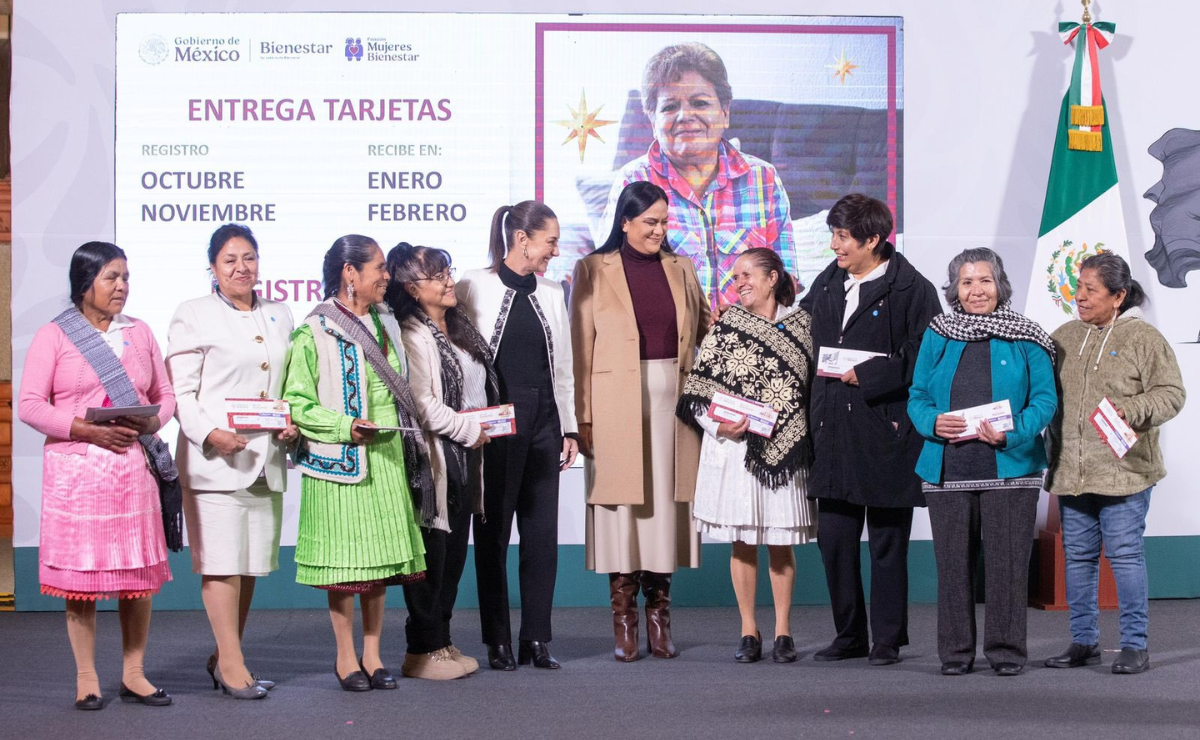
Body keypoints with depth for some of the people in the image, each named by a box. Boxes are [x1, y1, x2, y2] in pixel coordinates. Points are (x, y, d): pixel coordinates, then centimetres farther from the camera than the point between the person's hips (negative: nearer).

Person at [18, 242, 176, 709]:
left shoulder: (139, 333, 13)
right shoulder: (53, 336, 1)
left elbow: (164, 395, 15)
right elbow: (30, 406, -5)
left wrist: (152, 422, -8)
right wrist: (87, 430, -15)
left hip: (133, 468, 3)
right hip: (76, 470, -3)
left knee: (140, 572, 3)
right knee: (79, 572, -1)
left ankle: (133, 674, 13)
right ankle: (86, 679, 8)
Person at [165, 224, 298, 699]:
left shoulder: (279, 316, 16)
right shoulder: (194, 315, 0)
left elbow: (292, 385, 21)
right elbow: (180, 391, -6)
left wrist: (293, 424, 1)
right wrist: (210, 434, -20)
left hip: (266, 458, 5)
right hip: (215, 458, -5)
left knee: (252, 561, 8)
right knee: (221, 560, -7)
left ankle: (223, 656, 19)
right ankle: (232, 665, -3)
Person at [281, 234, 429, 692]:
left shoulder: (385, 323, 13)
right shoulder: (315, 332, -8)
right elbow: (297, 403, -11)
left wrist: (412, 443, 15)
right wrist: (347, 427, -21)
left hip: (387, 456, 6)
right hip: (340, 460, -6)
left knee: (381, 554, 8)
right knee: (344, 558, -1)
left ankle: (372, 654, 16)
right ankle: (346, 657, 10)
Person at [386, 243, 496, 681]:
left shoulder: (459, 328, 15)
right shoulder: (413, 336, -12)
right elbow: (422, 403, -19)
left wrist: (484, 430, 9)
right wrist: (470, 431, -11)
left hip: (465, 455, 9)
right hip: (434, 455, -9)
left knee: (455, 549, 11)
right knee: (432, 551, -4)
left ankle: (441, 641, 19)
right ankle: (424, 652, 2)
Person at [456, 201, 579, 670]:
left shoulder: (551, 294, 13)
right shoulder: (476, 288, -3)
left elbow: (563, 367, 16)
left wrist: (569, 428, 11)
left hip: (543, 423, 5)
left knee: (542, 534, 3)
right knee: (493, 534, 2)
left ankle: (536, 639, 10)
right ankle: (498, 643, 8)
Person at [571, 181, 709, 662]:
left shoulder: (681, 269, 13)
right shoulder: (593, 271, 2)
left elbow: (706, 330, 19)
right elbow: (580, 348, -2)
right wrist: (582, 417, -8)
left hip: (675, 401, 3)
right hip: (618, 402, -3)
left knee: (666, 506, 3)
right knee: (622, 507, -3)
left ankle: (659, 621, 11)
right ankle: (623, 623, 3)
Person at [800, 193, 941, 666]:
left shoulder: (911, 290, -8)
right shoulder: (827, 284, 12)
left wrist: (867, 375, -14)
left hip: (886, 432, -6)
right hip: (834, 430, 6)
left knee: (887, 540, 3)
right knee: (833, 537, 8)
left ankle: (888, 639, 12)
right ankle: (849, 635, 19)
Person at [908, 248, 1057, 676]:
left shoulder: (1024, 339, 3)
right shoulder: (937, 336, 10)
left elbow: (1045, 399, 0)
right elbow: (916, 396, 10)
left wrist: (1012, 434, -16)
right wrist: (933, 423, -11)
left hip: (1009, 468, -2)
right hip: (948, 470, 2)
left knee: (1007, 561, -1)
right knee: (953, 561, 5)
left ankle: (1006, 650, 10)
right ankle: (956, 652, 15)